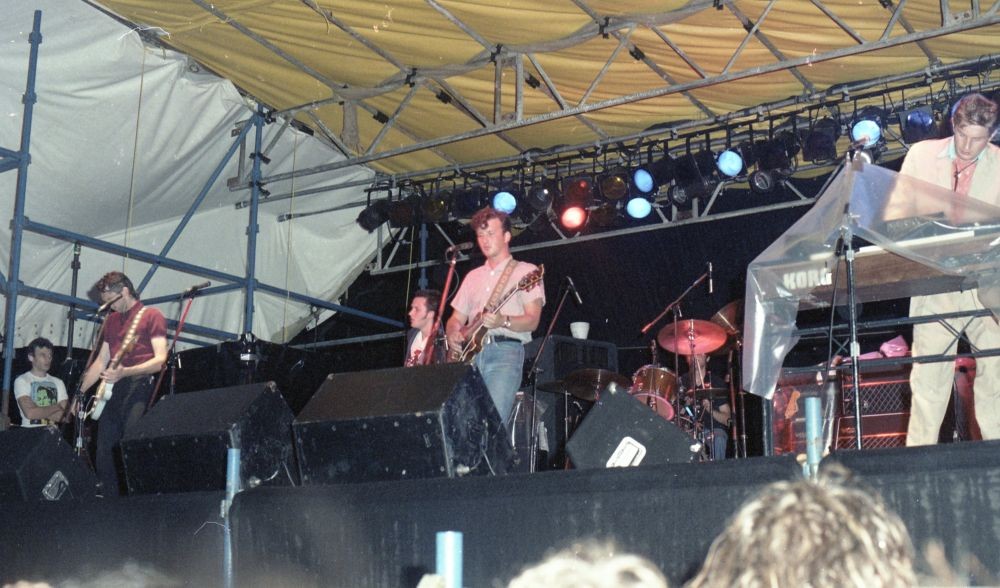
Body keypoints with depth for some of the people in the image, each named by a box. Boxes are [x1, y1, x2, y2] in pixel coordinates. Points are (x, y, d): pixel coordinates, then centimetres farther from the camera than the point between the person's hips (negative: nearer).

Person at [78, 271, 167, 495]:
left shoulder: (151, 316, -1)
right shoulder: (111, 320, 21)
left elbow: (160, 360, -11)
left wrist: (124, 372, -23)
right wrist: (80, 392, 16)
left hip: (139, 387, -7)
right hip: (113, 389, 7)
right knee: (104, 451, 5)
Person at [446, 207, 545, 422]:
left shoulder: (525, 272, 6)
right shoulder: (474, 276, 24)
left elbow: (532, 321, -4)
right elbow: (456, 318, 24)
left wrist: (503, 321, -22)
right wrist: (453, 334, 1)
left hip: (506, 351, -5)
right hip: (469, 354, 5)